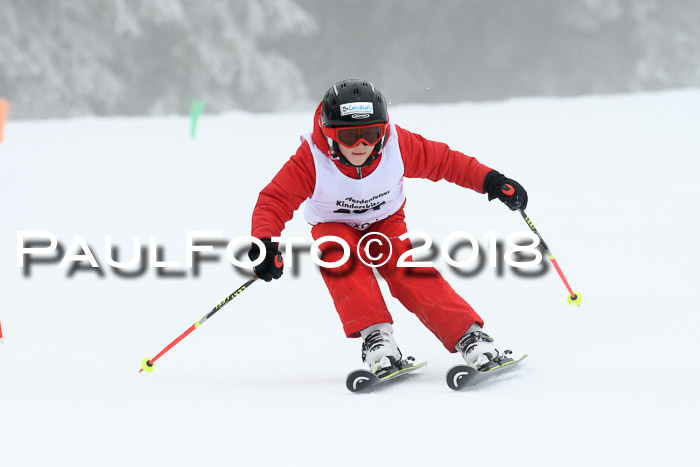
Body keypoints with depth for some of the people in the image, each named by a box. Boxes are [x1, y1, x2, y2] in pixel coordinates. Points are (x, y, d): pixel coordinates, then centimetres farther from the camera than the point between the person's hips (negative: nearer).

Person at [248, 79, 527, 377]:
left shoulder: (398, 146, -25)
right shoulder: (311, 160, -30)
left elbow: (444, 161, -12)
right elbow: (275, 200, -28)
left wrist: (491, 181, -20)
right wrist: (265, 244, -45)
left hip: (386, 221, 0)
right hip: (335, 227, 0)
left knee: (408, 273, -24)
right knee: (340, 258, -34)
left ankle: (469, 337, -25)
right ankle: (375, 336, -38)